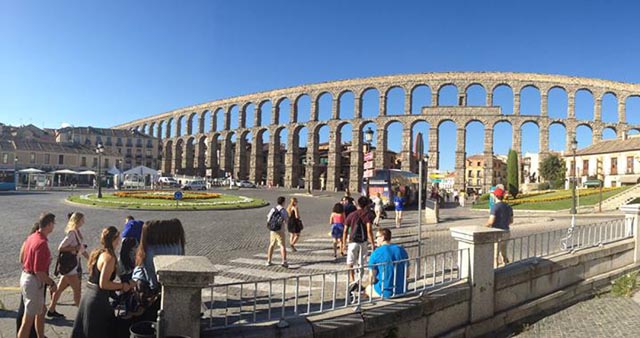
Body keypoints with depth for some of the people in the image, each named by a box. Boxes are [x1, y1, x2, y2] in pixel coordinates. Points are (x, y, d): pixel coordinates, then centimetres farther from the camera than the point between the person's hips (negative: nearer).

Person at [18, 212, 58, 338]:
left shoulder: (31, 237, 3)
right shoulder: (42, 243, -26)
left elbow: (22, 258, 15)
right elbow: (39, 271, -26)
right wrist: (52, 283, -12)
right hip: (34, 281, -10)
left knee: (41, 311, 24)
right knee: (29, 318, 2)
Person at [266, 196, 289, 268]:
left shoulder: (273, 209, 4)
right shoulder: (284, 210, -9)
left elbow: (268, 219, 10)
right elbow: (286, 221, -8)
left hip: (272, 230, 5)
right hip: (280, 231, -4)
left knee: (271, 245, 18)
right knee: (282, 246, -2)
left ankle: (268, 261, 21)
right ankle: (284, 262, -14)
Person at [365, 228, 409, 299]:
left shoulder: (375, 254, -13)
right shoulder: (402, 250, 2)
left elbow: (372, 279, -11)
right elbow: (407, 275, 8)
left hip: (385, 292, -5)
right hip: (401, 291, 5)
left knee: (367, 289, 25)